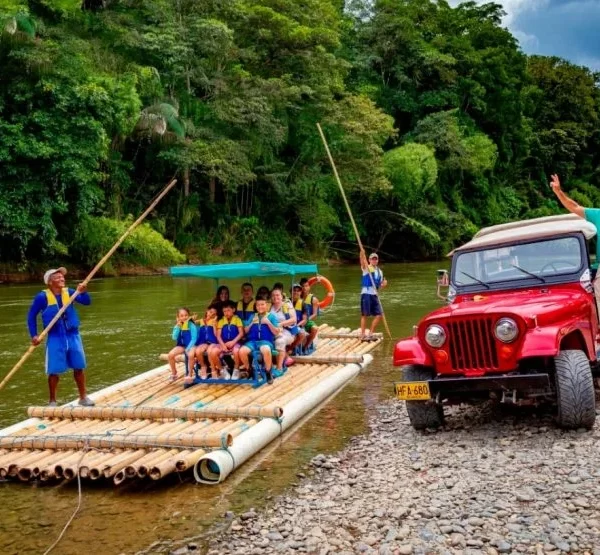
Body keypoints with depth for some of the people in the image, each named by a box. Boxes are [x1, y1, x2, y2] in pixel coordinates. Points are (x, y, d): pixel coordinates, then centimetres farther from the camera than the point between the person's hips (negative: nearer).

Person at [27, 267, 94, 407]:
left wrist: (82, 292, -27)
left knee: (79, 367, 10)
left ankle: (83, 397, 24)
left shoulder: (68, 292, -1)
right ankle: (52, 401, 18)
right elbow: (31, 316, -1)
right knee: (54, 371, 2)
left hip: (73, 336, 3)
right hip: (55, 338, -3)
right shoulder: (42, 296, -9)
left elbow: (87, 302, -7)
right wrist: (34, 335, -5)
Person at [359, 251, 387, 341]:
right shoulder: (366, 268, 0)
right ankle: (362, 335, 1)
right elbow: (362, 261, -21)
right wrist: (362, 254, -40)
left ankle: (370, 334, 14)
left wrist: (384, 283, 1)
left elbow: (382, 282, 25)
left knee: (378, 315, 3)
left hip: (374, 294, 6)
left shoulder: (379, 271, 17)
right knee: (365, 315, -4)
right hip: (366, 293, -6)